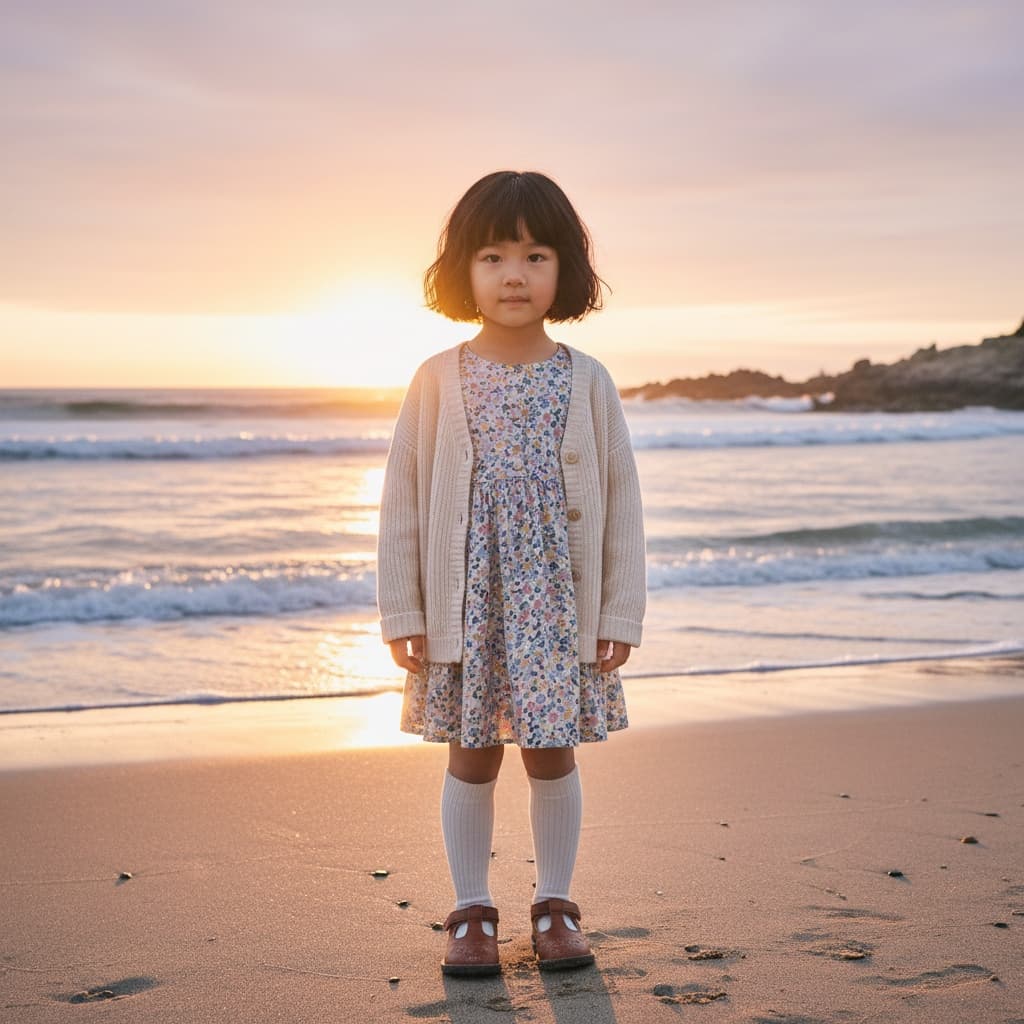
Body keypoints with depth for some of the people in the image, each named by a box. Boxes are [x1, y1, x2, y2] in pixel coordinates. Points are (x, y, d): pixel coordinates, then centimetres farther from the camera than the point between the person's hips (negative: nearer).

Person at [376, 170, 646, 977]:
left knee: (552, 755, 8)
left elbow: (621, 501, 1)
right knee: (471, 756, 8)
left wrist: (621, 612, -2)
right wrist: (402, 613, -3)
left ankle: (555, 906, 24)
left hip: (559, 603, 0)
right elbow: (403, 501, 0)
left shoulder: (587, 382, -1)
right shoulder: (439, 381, -2)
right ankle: (472, 913, 21)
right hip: (465, 601, 0)